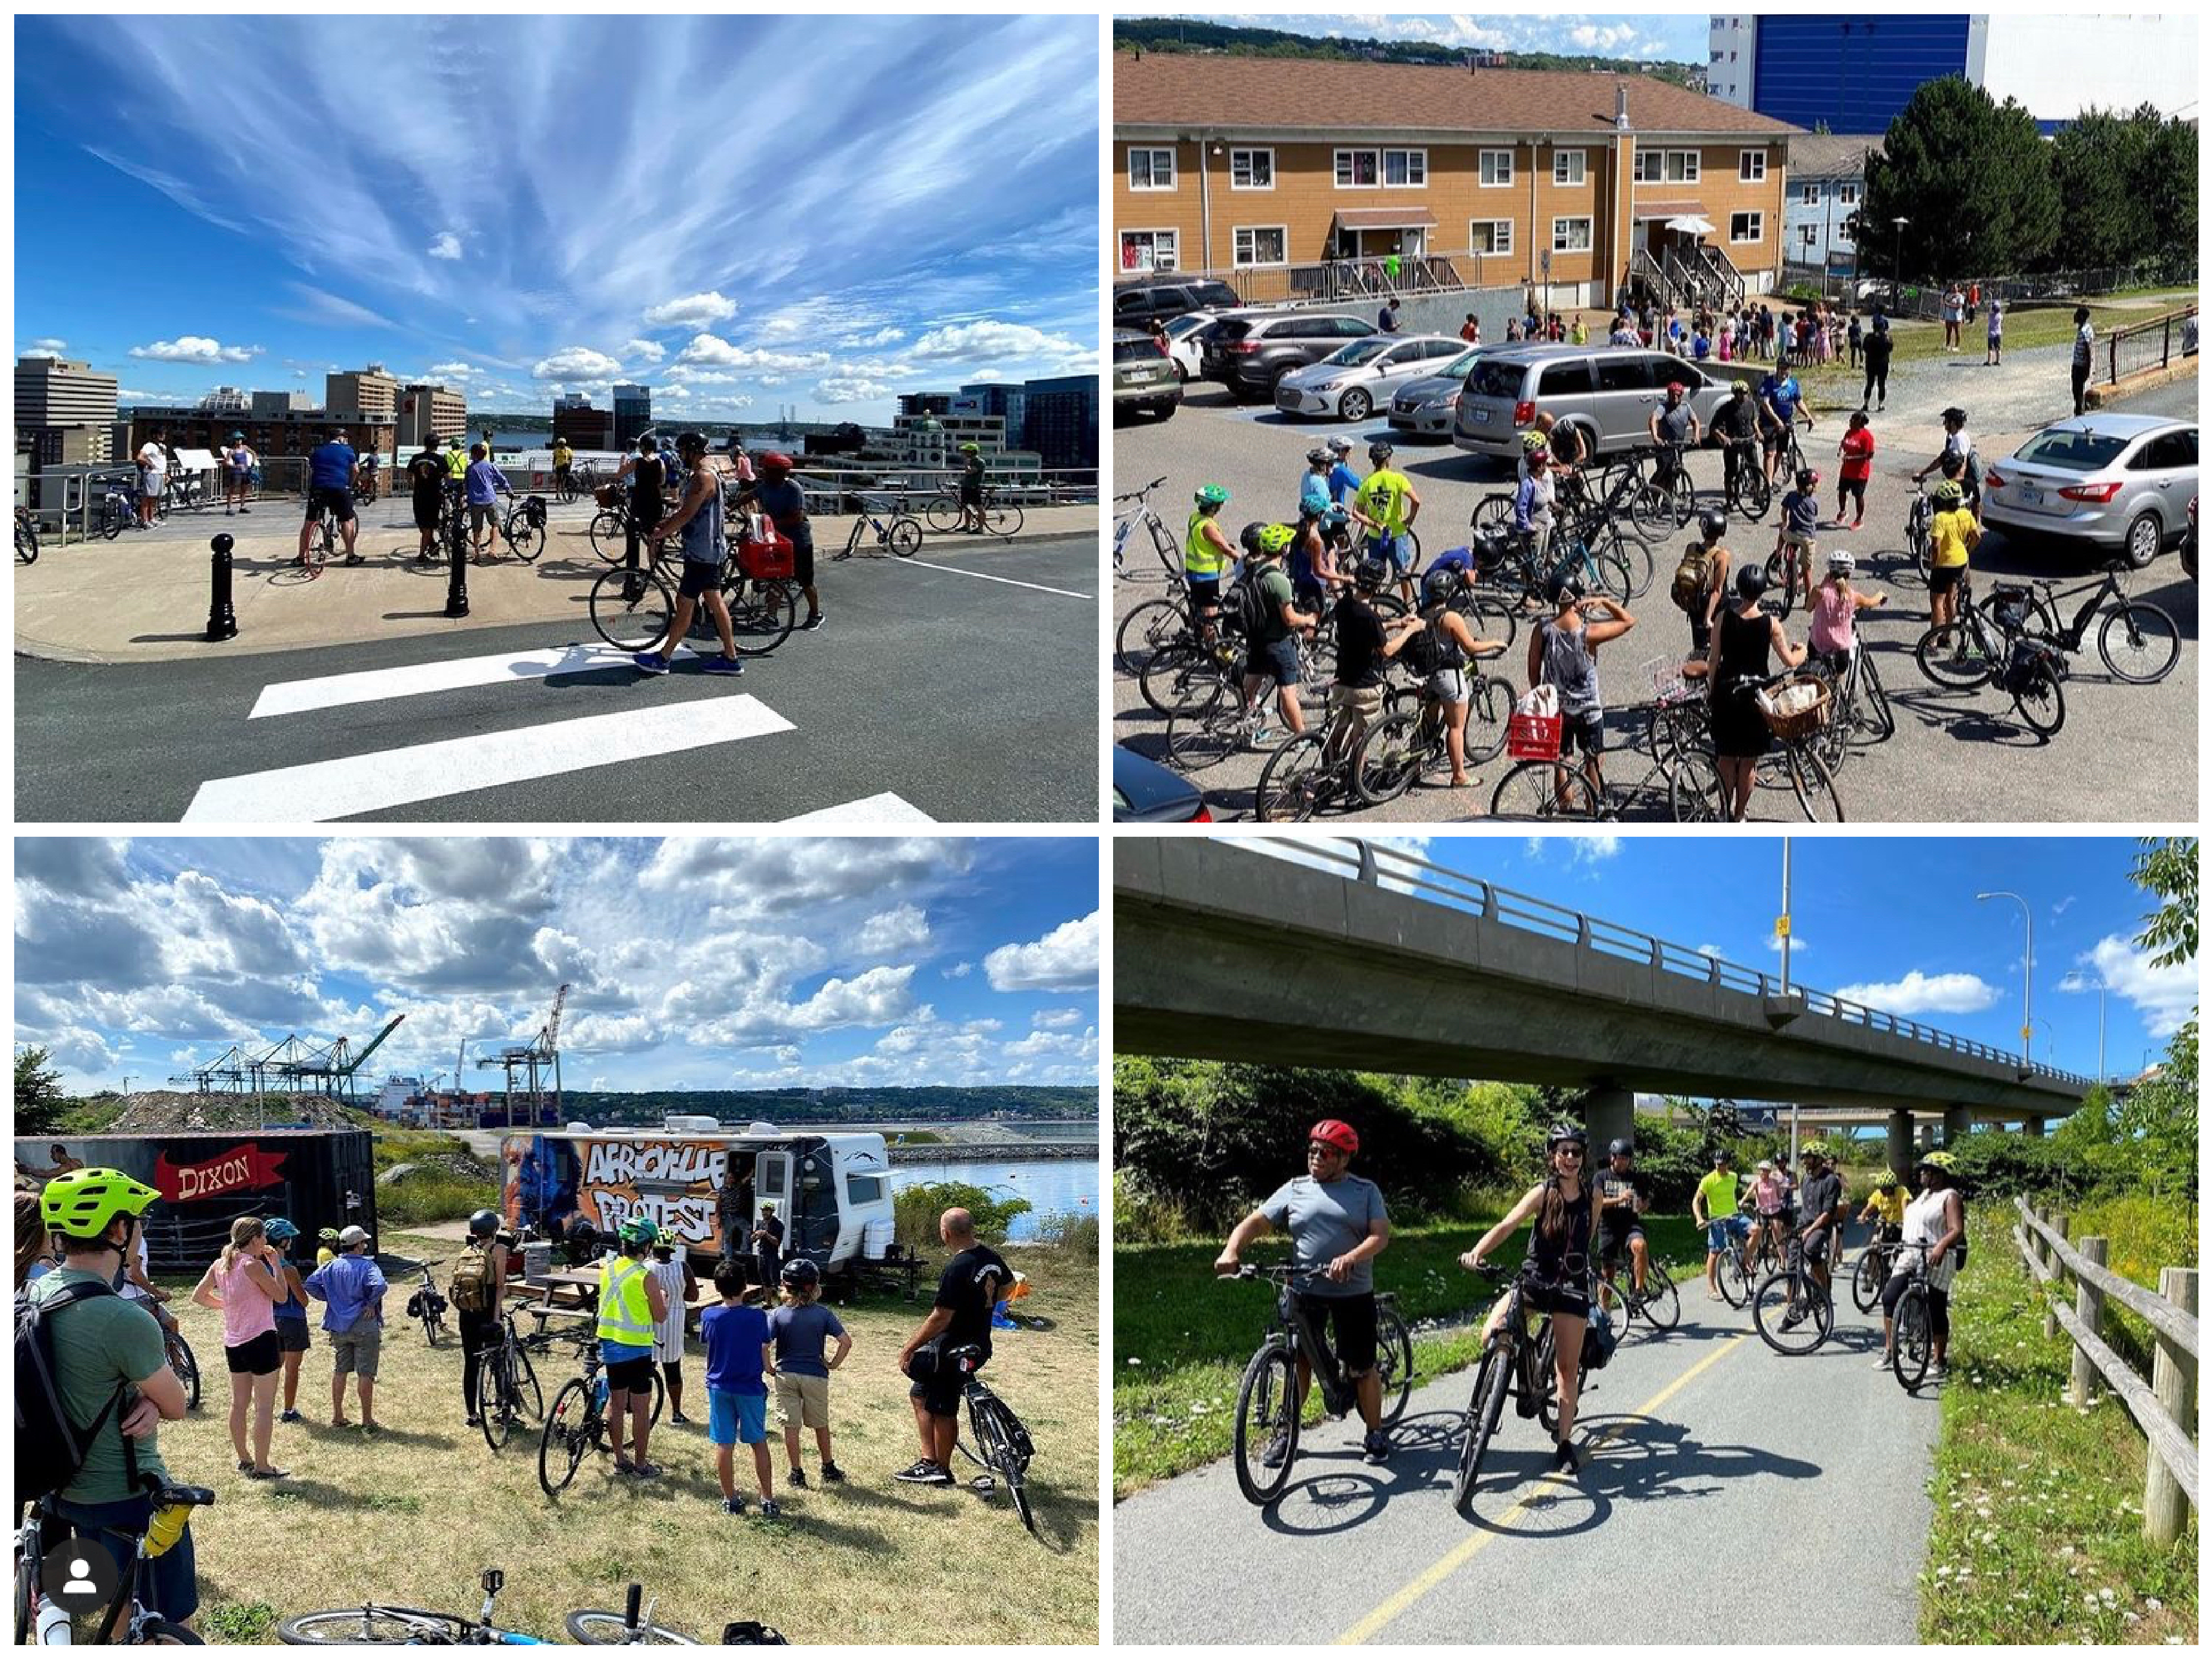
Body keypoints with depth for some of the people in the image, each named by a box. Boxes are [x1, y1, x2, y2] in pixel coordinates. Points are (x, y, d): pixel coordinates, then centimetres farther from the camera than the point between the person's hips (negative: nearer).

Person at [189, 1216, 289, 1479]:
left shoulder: (219, 1265, 4)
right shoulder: (254, 1265, -17)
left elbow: (198, 1296, 13)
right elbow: (281, 1296, -9)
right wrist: (275, 1263, -4)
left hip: (233, 1344, 8)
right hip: (260, 1339, -8)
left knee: (239, 1404, 16)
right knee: (264, 1407, -1)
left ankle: (244, 1460, 26)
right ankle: (262, 1467, 1)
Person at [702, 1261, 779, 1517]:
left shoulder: (709, 1316, -10)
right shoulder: (758, 1317, -13)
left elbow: (706, 1344, 5)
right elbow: (764, 1356, -6)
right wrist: (771, 1370, 18)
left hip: (719, 1388, 1)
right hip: (751, 1388, -1)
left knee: (724, 1445, 10)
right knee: (759, 1443, 11)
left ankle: (730, 1500, 16)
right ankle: (768, 1501, 13)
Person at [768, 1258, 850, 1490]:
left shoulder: (778, 1315, -6)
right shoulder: (823, 1314, -6)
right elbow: (846, 1342, -12)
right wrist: (833, 1364, -1)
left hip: (786, 1375, -1)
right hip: (816, 1376, 1)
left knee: (791, 1426, 7)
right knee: (821, 1425, 17)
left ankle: (796, 1474, 10)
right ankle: (829, 1470, 29)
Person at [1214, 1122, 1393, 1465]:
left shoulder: (1366, 1191, 2)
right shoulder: (1295, 1189, 5)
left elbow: (1381, 1235, -9)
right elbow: (1256, 1221, -3)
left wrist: (1350, 1259, -28)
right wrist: (1231, 1251, -22)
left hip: (1353, 1294, -1)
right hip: (1304, 1291, 2)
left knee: (1361, 1369, 3)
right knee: (1297, 1361, 6)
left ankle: (1375, 1433, 20)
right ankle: (1286, 1433, 19)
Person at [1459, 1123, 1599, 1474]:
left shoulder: (1592, 1194, -2)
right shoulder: (1542, 1192, -9)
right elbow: (1507, 1225, -23)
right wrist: (1476, 1252, -38)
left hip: (1572, 1285, 1)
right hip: (1535, 1279, -1)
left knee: (1568, 1368, 1)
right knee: (1491, 1336, -21)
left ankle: (1565, 1444, 10)